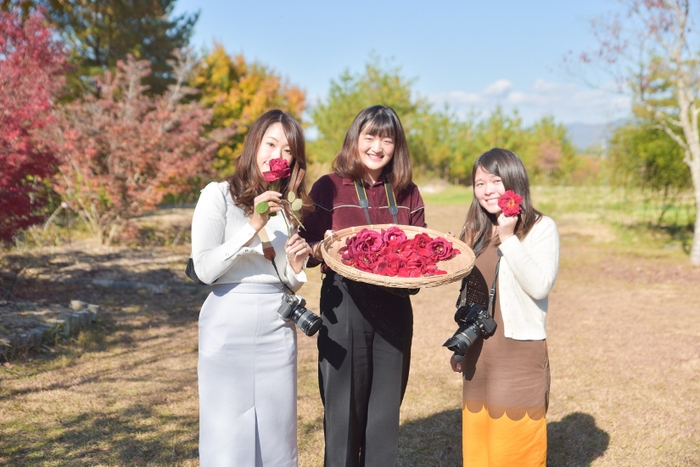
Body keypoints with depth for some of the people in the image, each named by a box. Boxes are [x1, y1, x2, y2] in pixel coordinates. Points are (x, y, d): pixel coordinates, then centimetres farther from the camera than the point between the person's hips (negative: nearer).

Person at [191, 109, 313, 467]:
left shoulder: (288, 206, 12)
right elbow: (205, 269, -13)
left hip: (278, 328, 5)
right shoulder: (218, 195, -3)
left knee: (277, 437, 9)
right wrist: (253, 227, -20)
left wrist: (297, 266, -5)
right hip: (230, 325, -4)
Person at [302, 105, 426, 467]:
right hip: (344, 306, -3)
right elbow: (308, 252, -1)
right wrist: (323, 248, -22)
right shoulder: (328, 188, -1)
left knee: (386, 408, 10)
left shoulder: (407, 194, 8)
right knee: (344, 407, 3)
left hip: (394, 309, 3)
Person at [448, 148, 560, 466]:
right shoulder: (476, 232, 10)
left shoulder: (541, 228, -8)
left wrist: (509, 238, -21)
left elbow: (540, 285, -22)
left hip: (519, 352, -6)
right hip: (478, 353, 6)